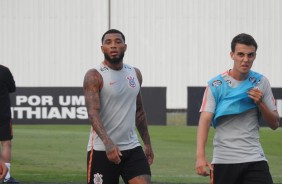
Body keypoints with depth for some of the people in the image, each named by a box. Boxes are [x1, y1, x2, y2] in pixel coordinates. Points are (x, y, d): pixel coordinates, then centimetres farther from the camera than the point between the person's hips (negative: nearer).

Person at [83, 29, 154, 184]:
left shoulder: (135, 74, 11)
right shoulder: (94, 76, -9)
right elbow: (93, 113, -22)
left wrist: (147, 143, 21)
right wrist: (108, 142, -36)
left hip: (132, 148, 5)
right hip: (102, 150, -5)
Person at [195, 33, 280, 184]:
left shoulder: (261, 82, 6)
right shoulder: (216, 85, -2)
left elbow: (274, 124, 9)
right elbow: (205, 120, -12)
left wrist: (260, 103, -10)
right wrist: (200, 156, -26)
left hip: (254, 159, 2)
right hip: (223, 160, -2)